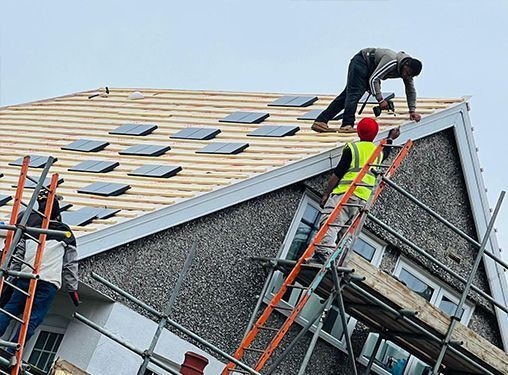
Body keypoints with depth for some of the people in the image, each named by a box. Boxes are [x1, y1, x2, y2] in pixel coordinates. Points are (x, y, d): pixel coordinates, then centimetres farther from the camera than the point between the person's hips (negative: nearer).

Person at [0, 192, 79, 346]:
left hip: (25, 277, 3)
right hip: (49, 282, -2)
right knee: (33, 319, -3)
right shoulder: (66, 233, 9)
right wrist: (73, 290, 18)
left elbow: (17, 257, 15)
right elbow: (71, 265, 11)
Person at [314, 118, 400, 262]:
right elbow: (386, 151, 49)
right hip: (363, 198, 6)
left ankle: (324, 249, -42)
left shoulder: (352, 148, 3)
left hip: (344, 192, -6)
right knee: (346, 232, 6)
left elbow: (337, 174, -2)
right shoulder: (378, 152, 20)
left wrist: (325, 194, 2)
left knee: (330, 223, -20)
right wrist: (390, 138, 68)